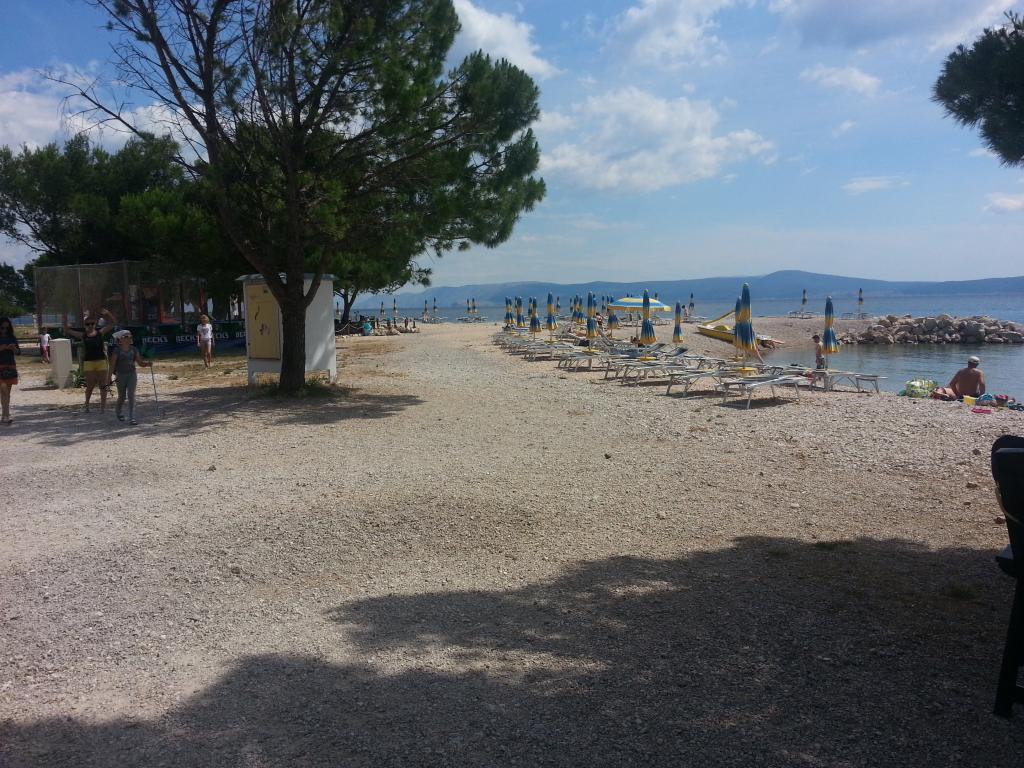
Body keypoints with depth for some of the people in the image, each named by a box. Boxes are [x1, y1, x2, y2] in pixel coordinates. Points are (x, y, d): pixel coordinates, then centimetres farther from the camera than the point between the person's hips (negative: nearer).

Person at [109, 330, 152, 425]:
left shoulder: (133, 349, 5)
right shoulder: (117, 350, -6)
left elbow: (140, 362, 8)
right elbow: (112, 364, -7)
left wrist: (147, 363, -12)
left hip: (132, 374, 2)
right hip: (121, 375, -2)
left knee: (131, 395, -9)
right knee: (122, 396, 9)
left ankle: (131, 418, -10)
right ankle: (118, 411, 41)